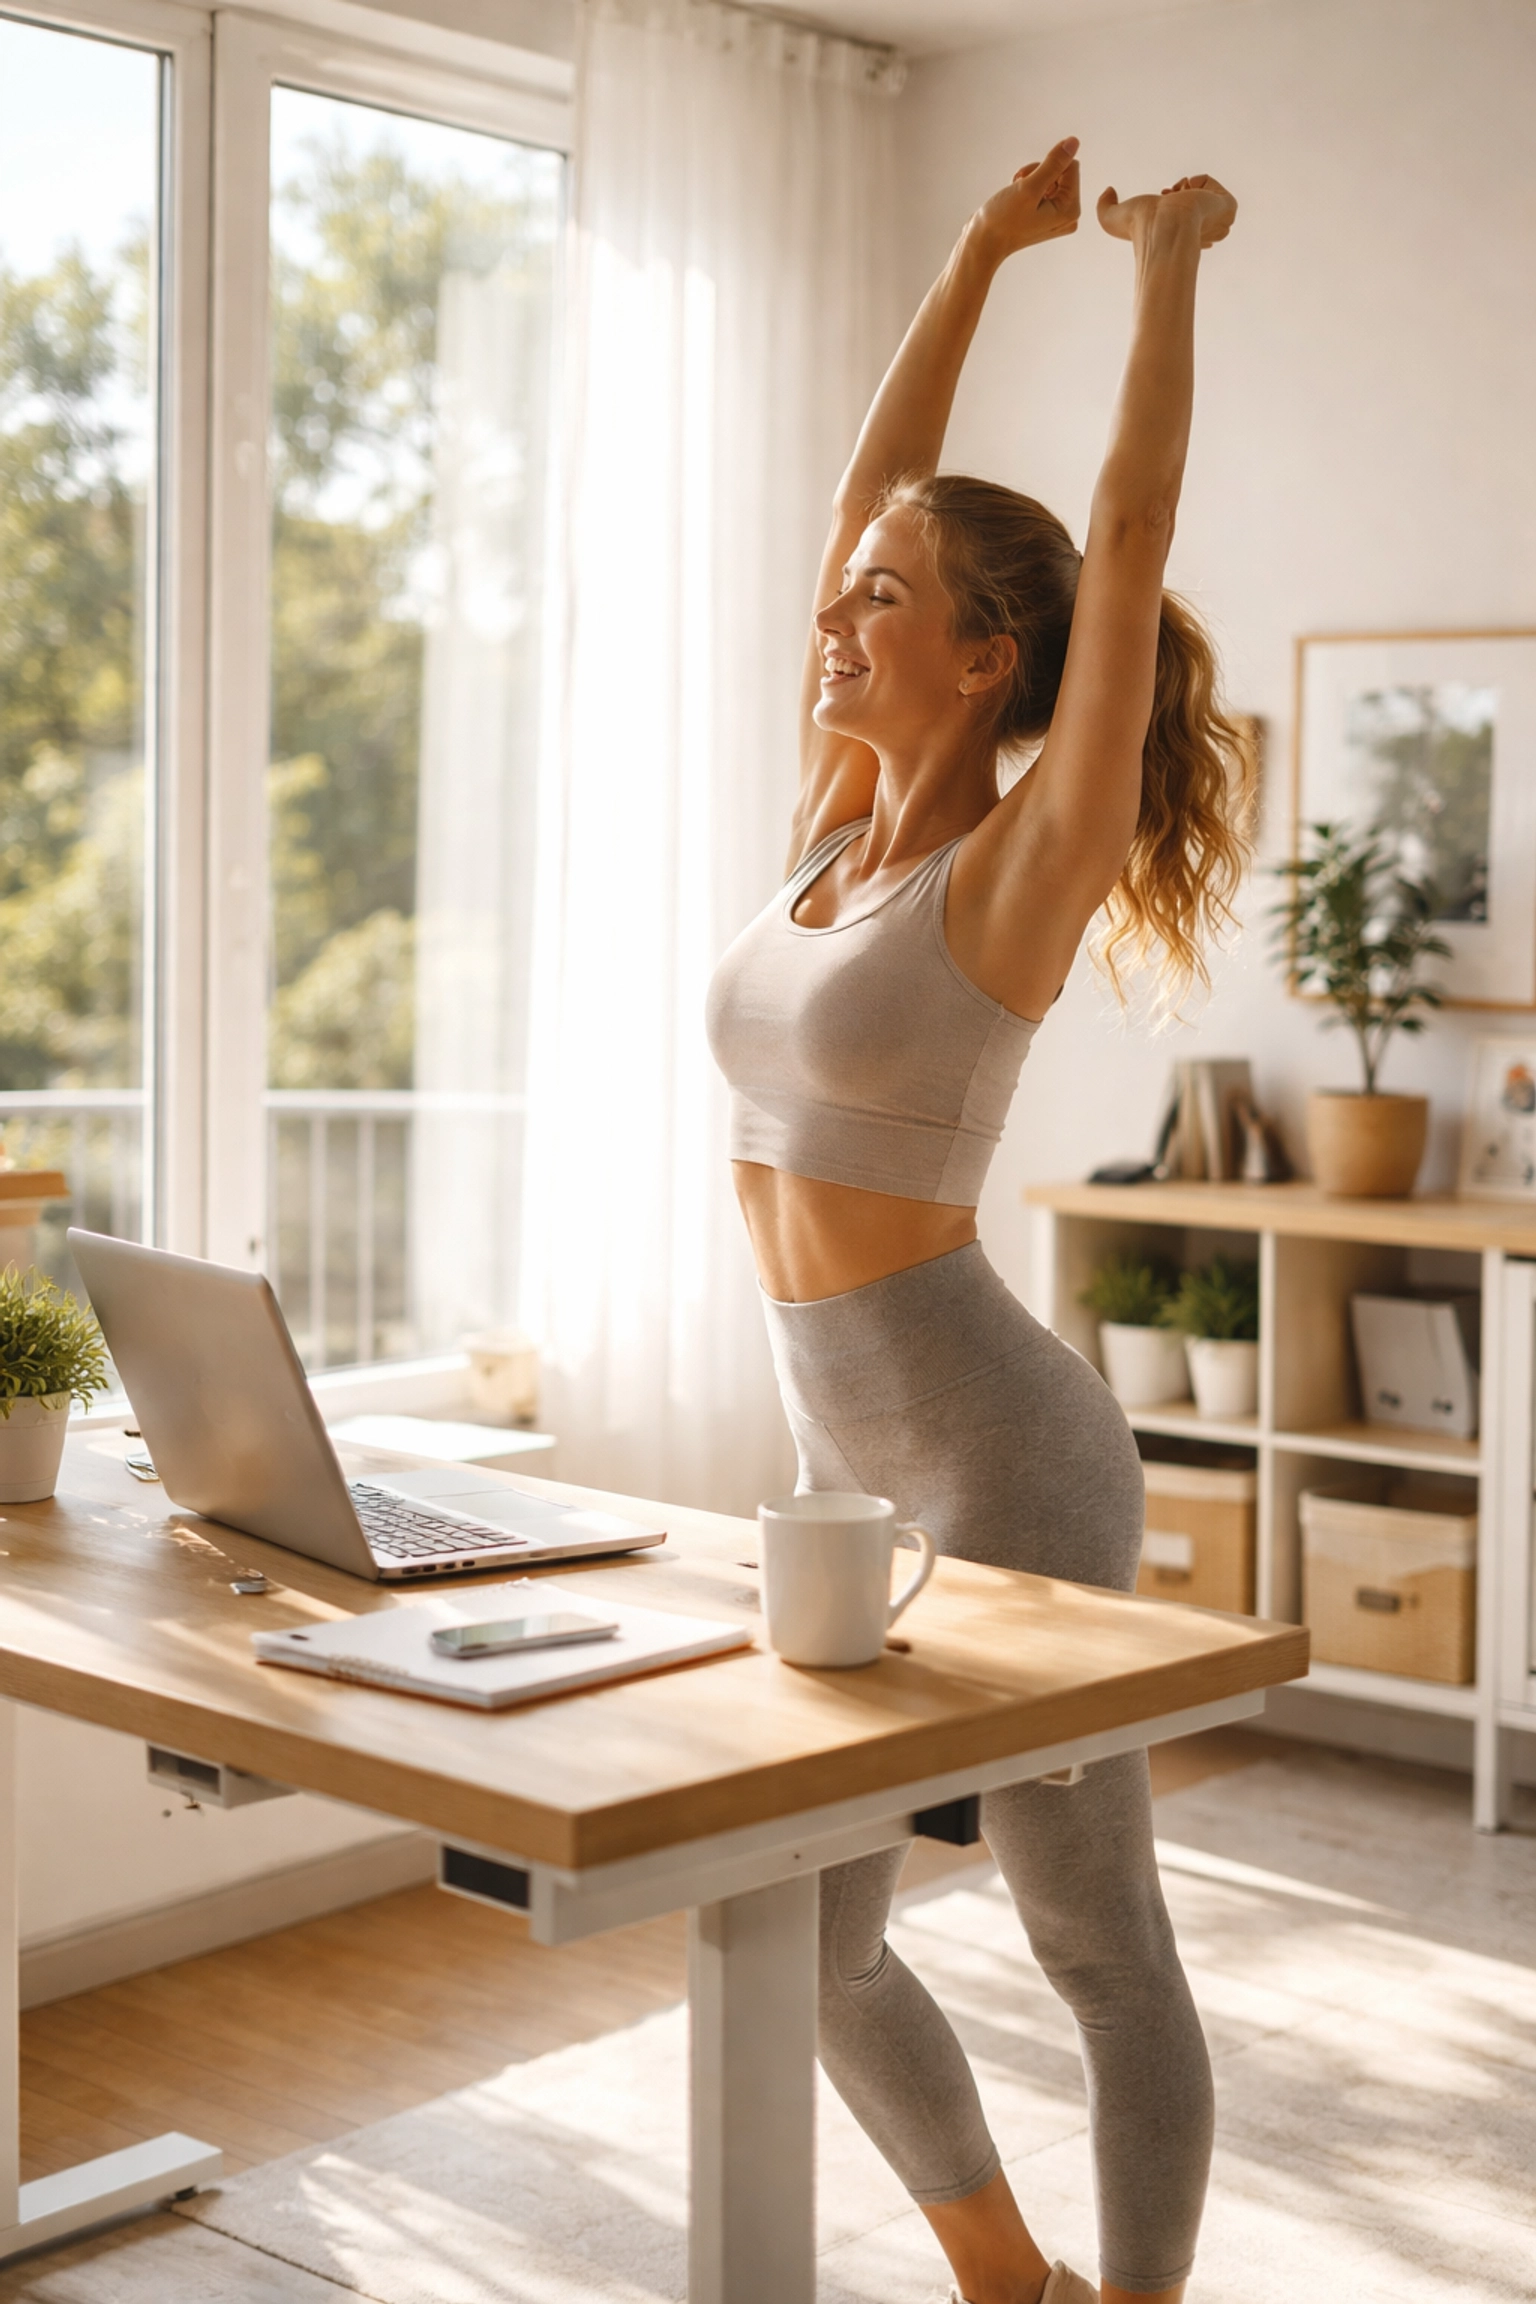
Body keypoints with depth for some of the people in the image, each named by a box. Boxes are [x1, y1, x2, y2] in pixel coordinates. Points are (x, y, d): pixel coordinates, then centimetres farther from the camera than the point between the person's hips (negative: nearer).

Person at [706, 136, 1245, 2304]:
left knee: (1102, 1957, 7)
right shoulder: (838, 827, 7)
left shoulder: (1024, 862, -11)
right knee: (803, 1947, 15)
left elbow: (1132, 533, -16)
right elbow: (873, 486, 11)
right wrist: (982, 249, 15)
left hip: (1003, 1464, -8)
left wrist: (1170, 259, -5)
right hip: (858, 1470, 8)